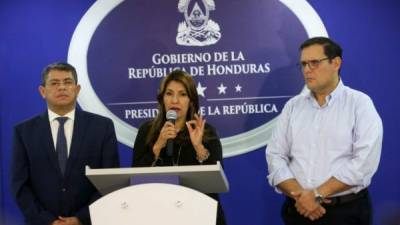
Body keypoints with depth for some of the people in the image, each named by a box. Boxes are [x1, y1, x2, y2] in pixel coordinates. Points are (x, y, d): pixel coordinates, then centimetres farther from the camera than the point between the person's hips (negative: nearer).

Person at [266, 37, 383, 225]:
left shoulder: (360, 104, -4)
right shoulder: (292, 106, 7)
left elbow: (364, 161, -14)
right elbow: (275, 156, 1)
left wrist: (317, 194, -16)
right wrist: (299, 195, -14)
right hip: (299, 209, 3)